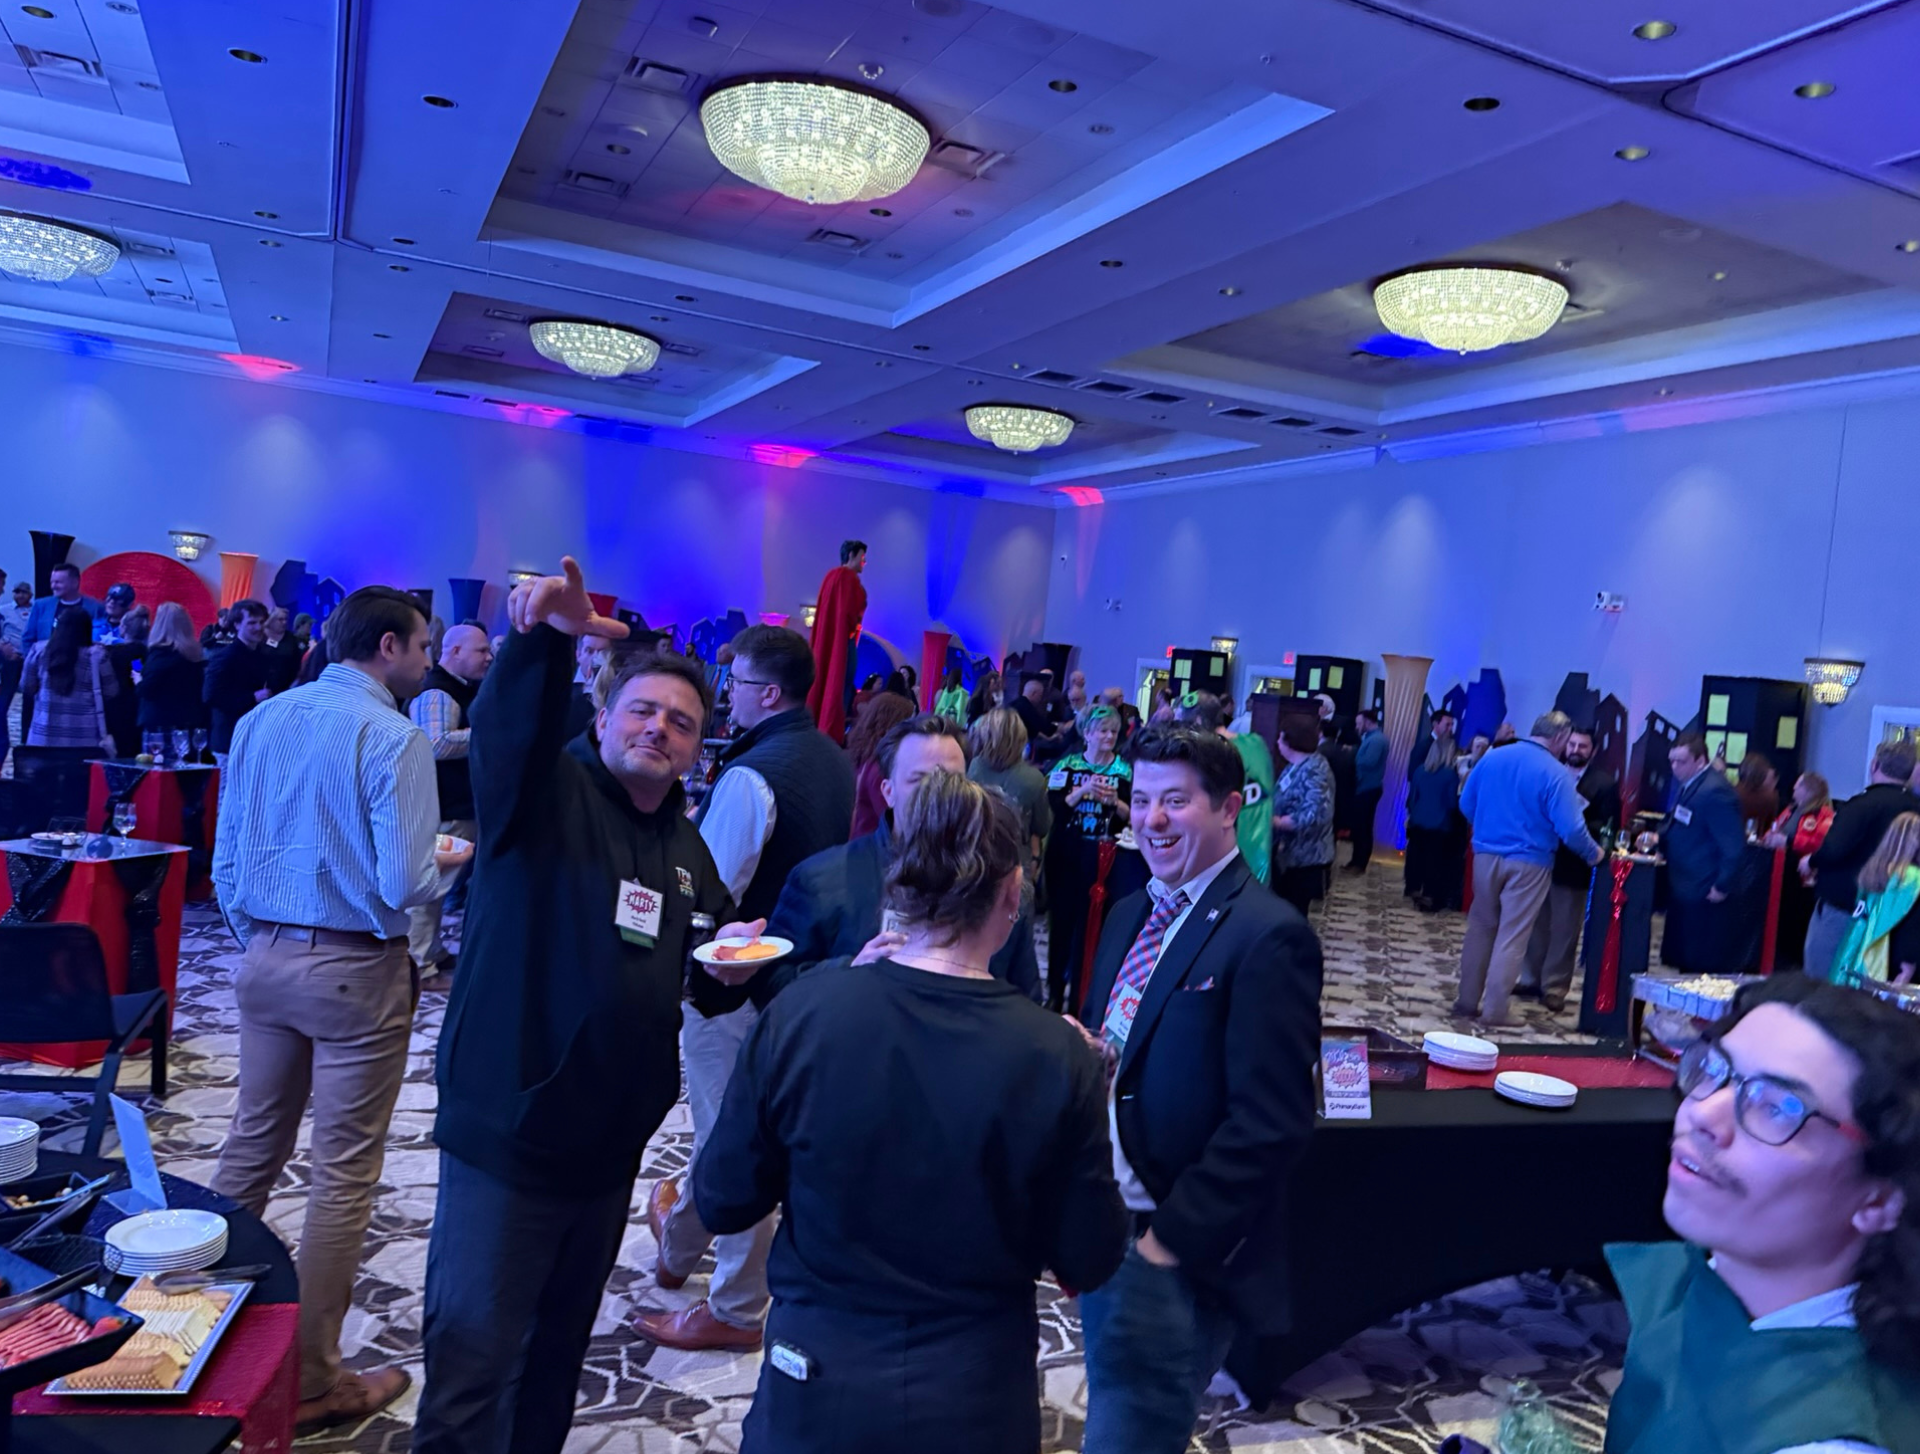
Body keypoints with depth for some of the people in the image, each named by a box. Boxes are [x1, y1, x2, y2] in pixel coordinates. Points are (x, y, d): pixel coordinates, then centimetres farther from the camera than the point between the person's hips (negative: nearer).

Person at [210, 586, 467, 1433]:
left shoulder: (260, 722, 4)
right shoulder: (393, 738, -16)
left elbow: (227, 863, 9)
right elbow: (403, 887, -19)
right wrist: (452, 861, 1)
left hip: (265, 960, 7)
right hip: (356, 971, -6)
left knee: (251, 1149, 19)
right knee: (343, 1173, 5)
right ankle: (312, 1382, 15)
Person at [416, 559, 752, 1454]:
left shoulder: (688, 848, 10)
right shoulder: (545, 789, -10)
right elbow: (504, 727, -32)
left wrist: (733, 952, 0)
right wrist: (549, 635, -51)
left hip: (611, 1143, 6)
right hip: (508, 1132, -6)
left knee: (559, 1348, 22)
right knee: (473, 1361, 0)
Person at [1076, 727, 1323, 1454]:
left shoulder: (1267, 935, -18)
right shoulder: (1132, 913, 8)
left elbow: (1270, 1123, -20)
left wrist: (1173, 1240, -18)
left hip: (1176, 1255, -8)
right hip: (1102, 1230, 8)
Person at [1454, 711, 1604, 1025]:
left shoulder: (1492, 758, 3)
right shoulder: (1555, 773, -13)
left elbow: (1466, 803, 10)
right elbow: (1569, 827, -17)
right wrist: (1593, 853, 1)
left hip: (1486, 854, 5)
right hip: (1527, 862, -5)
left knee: (1481, 928, 14)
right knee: (1512, 936, 2)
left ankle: (1467, 1001, 18)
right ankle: (1494, 1010, 5)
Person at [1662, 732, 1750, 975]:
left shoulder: (1715, 791, -19)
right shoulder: (1689, 784, 12)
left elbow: (1734, 846, -22)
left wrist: (1722, 887, -19)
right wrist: (1659, 838, 8)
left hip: (1704, 896, -10)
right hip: (1685, 890, 10)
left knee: (1702, 967, -4)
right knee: (1684, 963, 14)